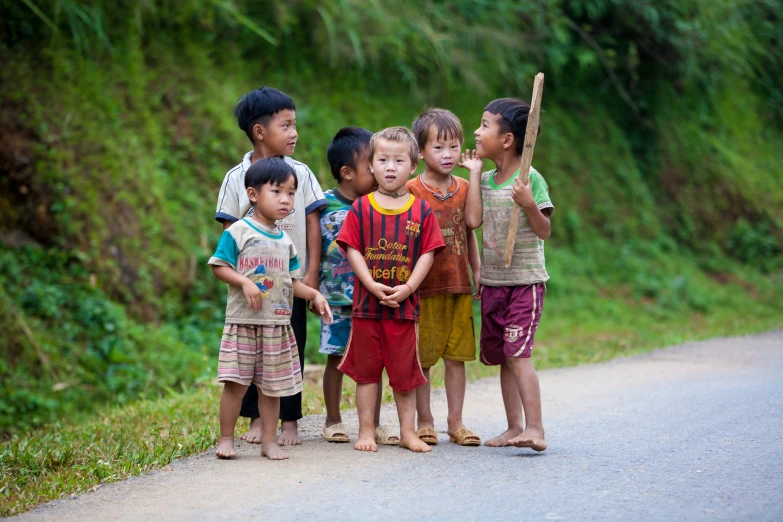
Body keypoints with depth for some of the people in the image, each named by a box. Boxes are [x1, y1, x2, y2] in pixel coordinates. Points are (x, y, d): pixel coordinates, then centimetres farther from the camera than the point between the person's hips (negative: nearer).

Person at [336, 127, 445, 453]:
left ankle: (407, 432, 16)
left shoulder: (422, 211, 2)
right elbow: (352, 249, -3)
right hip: (366, 303, 0)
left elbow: (428, 253, -1)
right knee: (366, 368, 7)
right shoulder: (361, 208, 1)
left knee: (405, 370, 7)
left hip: (405, 304, 0)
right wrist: (372, 284, -15)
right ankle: (366, 431, 14)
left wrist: (407, 287, -13)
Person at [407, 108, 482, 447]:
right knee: (421, 359, 2)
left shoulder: (464, 188, 9)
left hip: (459, 285, 4)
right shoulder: (411, 191, -6)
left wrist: (478, 271, 16)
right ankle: (425, 422, 13)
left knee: (457, 355, 7)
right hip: (424, 287, -4)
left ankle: (456, 422, 14)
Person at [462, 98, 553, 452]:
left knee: (517, 353, -16)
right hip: (493, 282, 7)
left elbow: (544, 231, -10)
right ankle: (514, 427, 17)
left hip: (525, 280, -7)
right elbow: (473, 219, -6)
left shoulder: (530, 178, -10)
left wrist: (529, 205, -28)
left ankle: (535, 429, -18)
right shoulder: (486, 180, 9)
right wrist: (475, 172, 1)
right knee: (500, 356, 9)